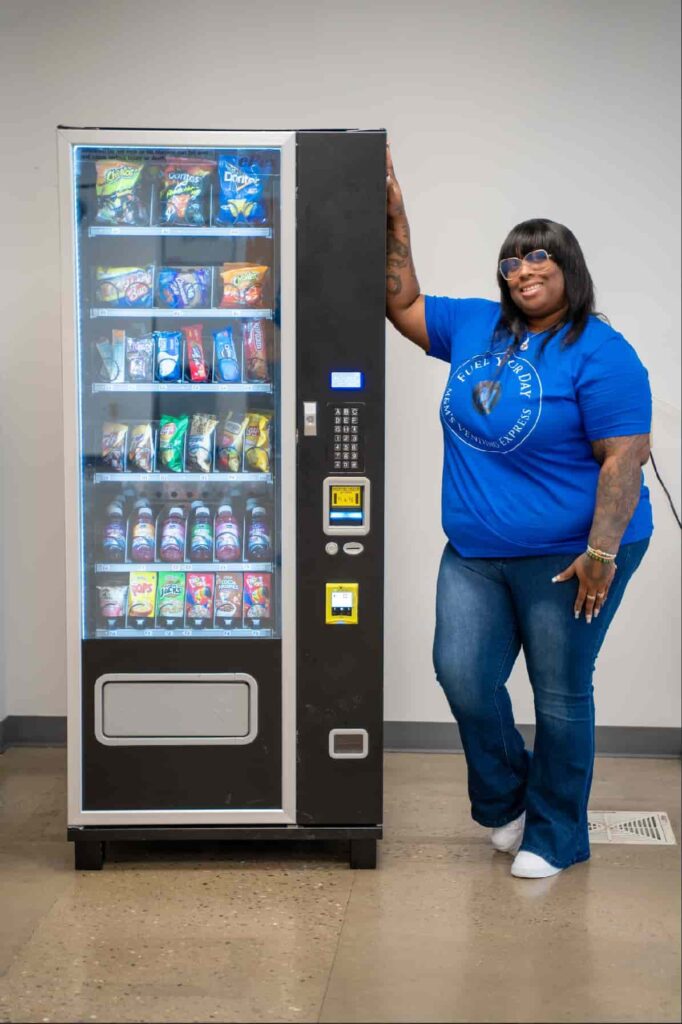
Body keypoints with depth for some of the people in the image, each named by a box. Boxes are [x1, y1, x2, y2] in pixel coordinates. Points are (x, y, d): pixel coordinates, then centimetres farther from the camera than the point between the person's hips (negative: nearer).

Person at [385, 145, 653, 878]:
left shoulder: (599, 353, -13)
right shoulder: (475, 326, 6)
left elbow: (624, 458, -17)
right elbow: (403, 304, 13)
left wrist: (602, 553, -22)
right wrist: (394, 219, 4)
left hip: (566, 557, -6)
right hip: (475, 554, 6)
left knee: (560, 695, 6)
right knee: (462, 674, 4)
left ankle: (556, 837, 24)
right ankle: (504, 800, 30)